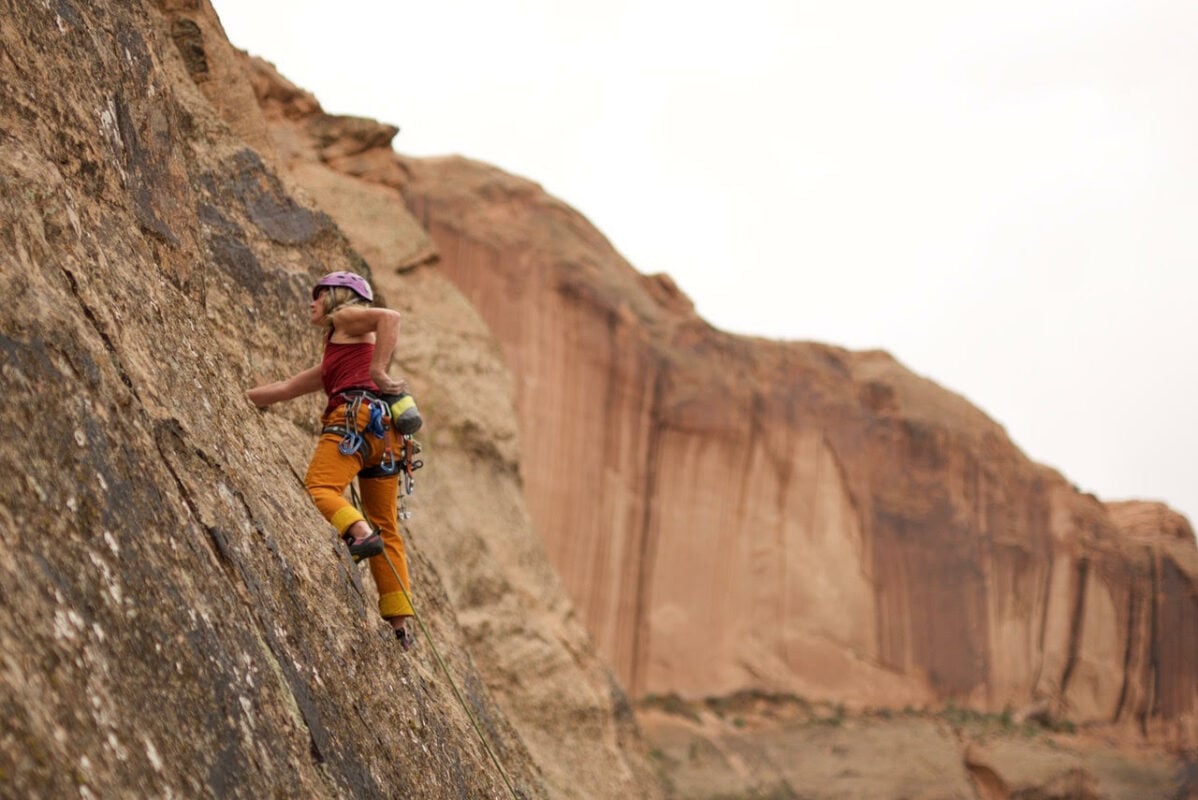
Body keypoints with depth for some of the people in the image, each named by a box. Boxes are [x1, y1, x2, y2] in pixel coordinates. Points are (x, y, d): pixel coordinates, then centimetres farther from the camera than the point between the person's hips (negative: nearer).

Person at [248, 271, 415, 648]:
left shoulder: (346, 319, 14)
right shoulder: (332, 361, 37)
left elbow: (390, 317, -7)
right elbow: (285, 388, 42)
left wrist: (378, 370, -14)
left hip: (359, 414, -8)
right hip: (385, 430, 8)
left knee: (319, 487, -22)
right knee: (387, 528, 5)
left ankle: (361, 533, -48)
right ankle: (400, 625, 2)